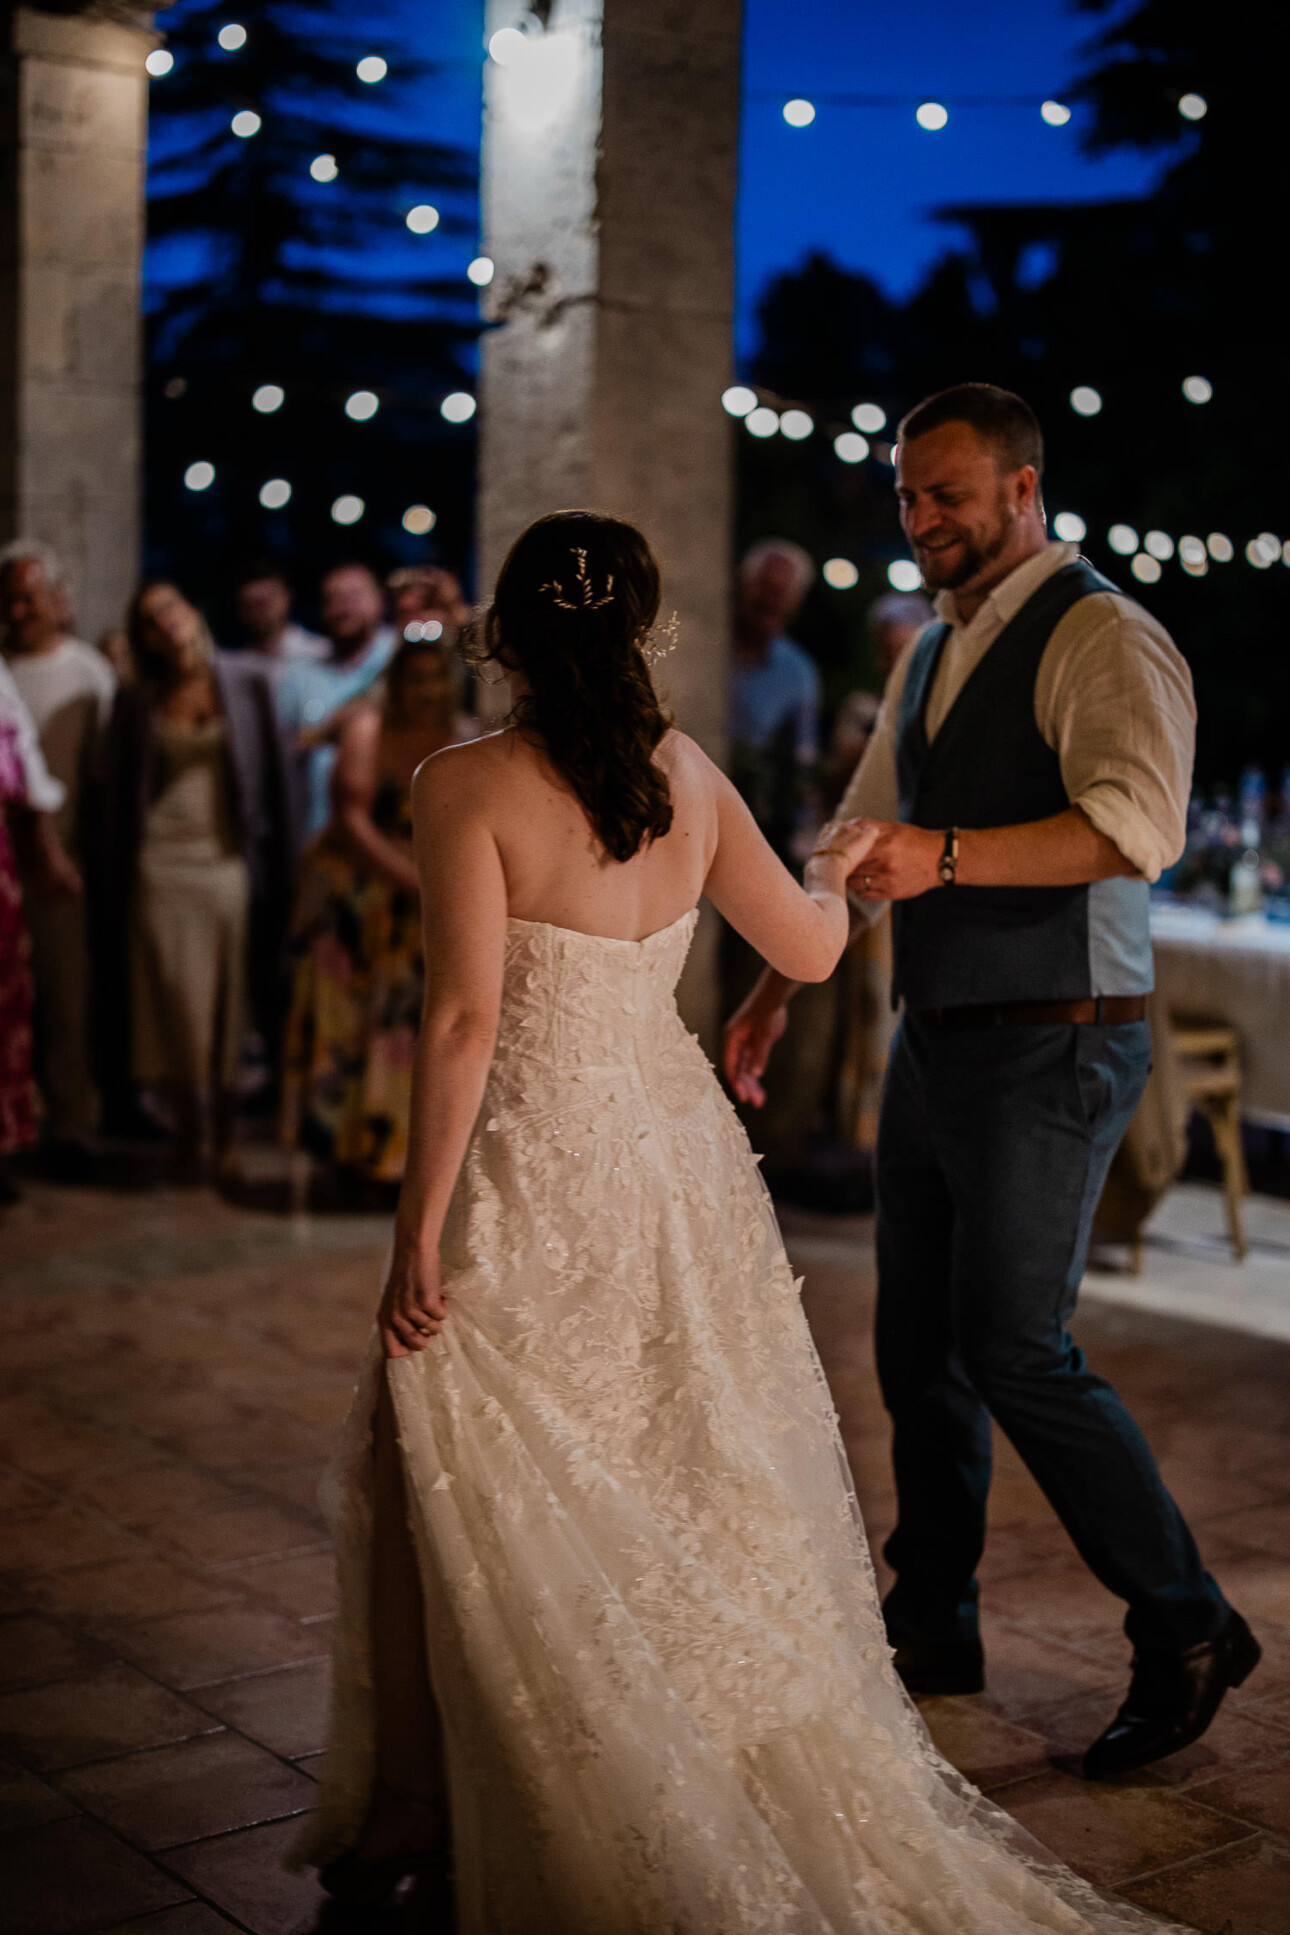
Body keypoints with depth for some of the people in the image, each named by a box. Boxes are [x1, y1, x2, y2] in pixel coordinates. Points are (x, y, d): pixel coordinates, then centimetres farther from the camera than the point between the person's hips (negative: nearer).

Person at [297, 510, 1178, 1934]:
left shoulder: (467, 787, -14)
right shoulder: (689, 777, 1)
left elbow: (464, 1021, -18)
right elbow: (809, 949, 11)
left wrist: (418, 1230, -14)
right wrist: (835, 870, 33)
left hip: (532, 1175, -5)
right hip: (677, 1157, 6)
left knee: (482, 1498, 9)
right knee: (685, 1490, 19)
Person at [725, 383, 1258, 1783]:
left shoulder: (1101, 639, -12)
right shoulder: (930, 653, 15)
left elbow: (1141, 822, -29)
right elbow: (866, 830, 24)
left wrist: (949, 856, -39)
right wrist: (777, 982, 22)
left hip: (1050, 1049, -9)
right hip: (934, 1040, 9)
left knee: (1016, 1353, -10)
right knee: (917, 1345, 13)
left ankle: (1185, 1630, 7)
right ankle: (932, 1629, 28)